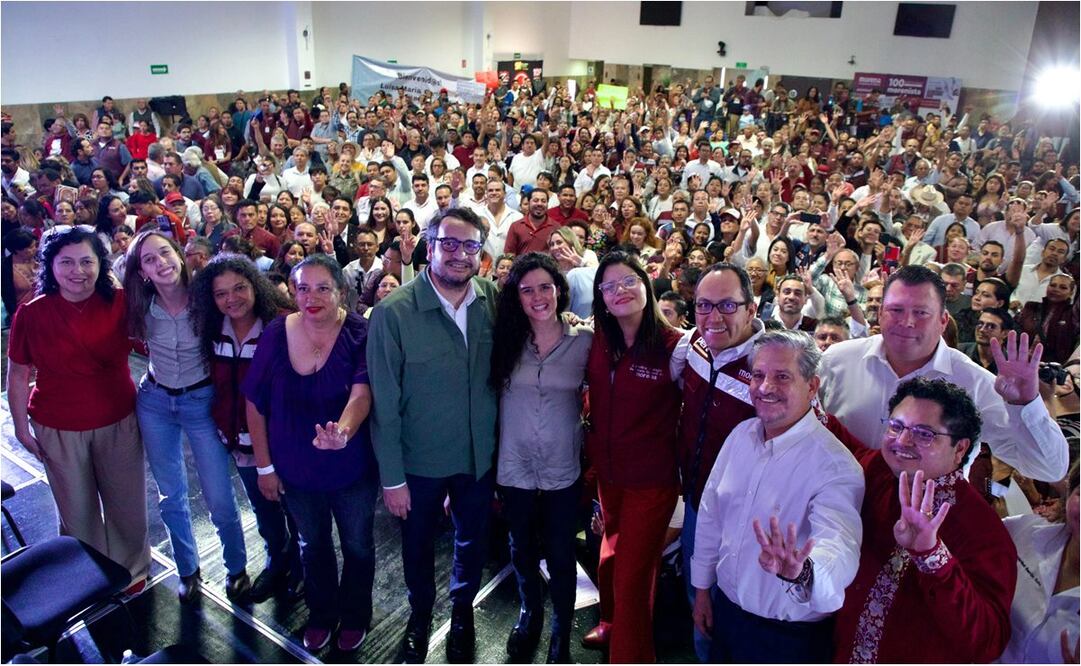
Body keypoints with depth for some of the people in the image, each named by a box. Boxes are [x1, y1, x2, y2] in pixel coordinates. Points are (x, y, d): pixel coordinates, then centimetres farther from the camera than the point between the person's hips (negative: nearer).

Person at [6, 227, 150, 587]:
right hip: (59, 430, 0)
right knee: (77, 510, 15)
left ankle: (131, 567, 41)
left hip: (118, 422, 1)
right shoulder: (30, 314, -11)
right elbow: (17, 375, -3)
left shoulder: (120, 303, -10)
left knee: (127, 503, 15)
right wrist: (21, 428, 0)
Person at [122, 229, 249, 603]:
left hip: (202, 401, -3)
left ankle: (236, 569, 25)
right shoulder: (141, 308, -9)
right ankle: (187, 570, 36)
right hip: (155, 403, 3)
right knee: (170, 497, 15)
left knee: (219, 499, 1)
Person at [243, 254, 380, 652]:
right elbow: (256, 403, -5)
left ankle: (354, 616, 47)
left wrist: (343, 431, -53)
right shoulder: (276, 334, -12)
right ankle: (321, 614, 51)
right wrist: (264, 465, -3)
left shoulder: (360, 334, -19)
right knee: (312, 544, 25)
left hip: (351, 465, -2)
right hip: (295, 469, 3)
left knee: (357, 544, 19)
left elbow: (362, 392, -32)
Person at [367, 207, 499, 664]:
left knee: (473, 540, 23)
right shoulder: (393, 312, -19)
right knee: (418, 544, 22)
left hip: (480, 455, 2)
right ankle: (420, 613, 51)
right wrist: (392, 477, -11)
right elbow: (384, 402, -15)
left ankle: (462, 609, 52)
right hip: (419, 459, -2)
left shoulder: (495, 300, -10)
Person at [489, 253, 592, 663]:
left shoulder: (584, 341, -9)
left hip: (563, 470, -1)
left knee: (561, 556, 13)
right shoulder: (505, 341, -6)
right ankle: (529, 616, 48)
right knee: (522, 552, 21)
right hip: (515, 468, 2)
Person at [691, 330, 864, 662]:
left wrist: (802, 571, -57)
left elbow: (841, 548, -36)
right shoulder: (741, 434, -3)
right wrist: (701, 588, 10)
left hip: (789, 636, -5)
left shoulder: (836, 466, -22)